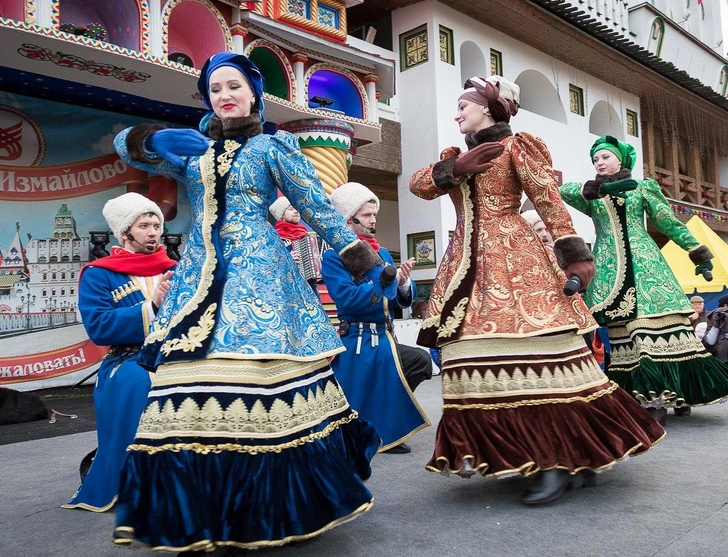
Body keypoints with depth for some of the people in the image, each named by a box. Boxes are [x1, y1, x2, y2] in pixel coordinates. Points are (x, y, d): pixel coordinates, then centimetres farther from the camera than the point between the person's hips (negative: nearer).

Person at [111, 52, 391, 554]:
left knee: (258, 390, -12)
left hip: (258, 274, -4)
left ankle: (267, 513, 3)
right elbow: (126, 145, 21)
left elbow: (320, 210, 3)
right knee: (196, 396, -2)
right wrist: (157, 138, -2)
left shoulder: (273, 147, 6)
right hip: (200, 279, 4)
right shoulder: (191, 150, 18)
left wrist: (368, 264, -1)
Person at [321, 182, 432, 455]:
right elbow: (346, 298, -23)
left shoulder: (382, 253, 13)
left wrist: (404, 283, -13)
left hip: (384, 339, 7)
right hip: (357, 343, -7)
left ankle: (385, 435, 16)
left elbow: (404, 300, 10)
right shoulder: (334, 255, -7)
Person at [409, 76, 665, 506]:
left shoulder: (516, 146, 2)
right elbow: (418, 185, 11)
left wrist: (572, 252, -15)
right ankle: (535, 456, 12)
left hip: (514, 261, -7)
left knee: (531, 357, -12)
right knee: (481, 362, 3)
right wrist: (454, 169, -4)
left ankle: (563, 460, -4)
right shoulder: (457, 156, 21)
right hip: (469, 267, 7)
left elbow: (549, 200, -7)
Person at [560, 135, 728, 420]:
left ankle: (676, 391, -3)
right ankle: (650, 395, -4)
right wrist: (603, 188, -18)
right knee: (624, 326, -6)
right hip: (610, 268, 1)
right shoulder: (590, 194, 13)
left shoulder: (643, 187, 12)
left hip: (644, 261, -1)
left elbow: (670, 222, 12)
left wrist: (698, 252, 9)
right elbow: (563, 190, -8)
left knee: (658, 318, -10)